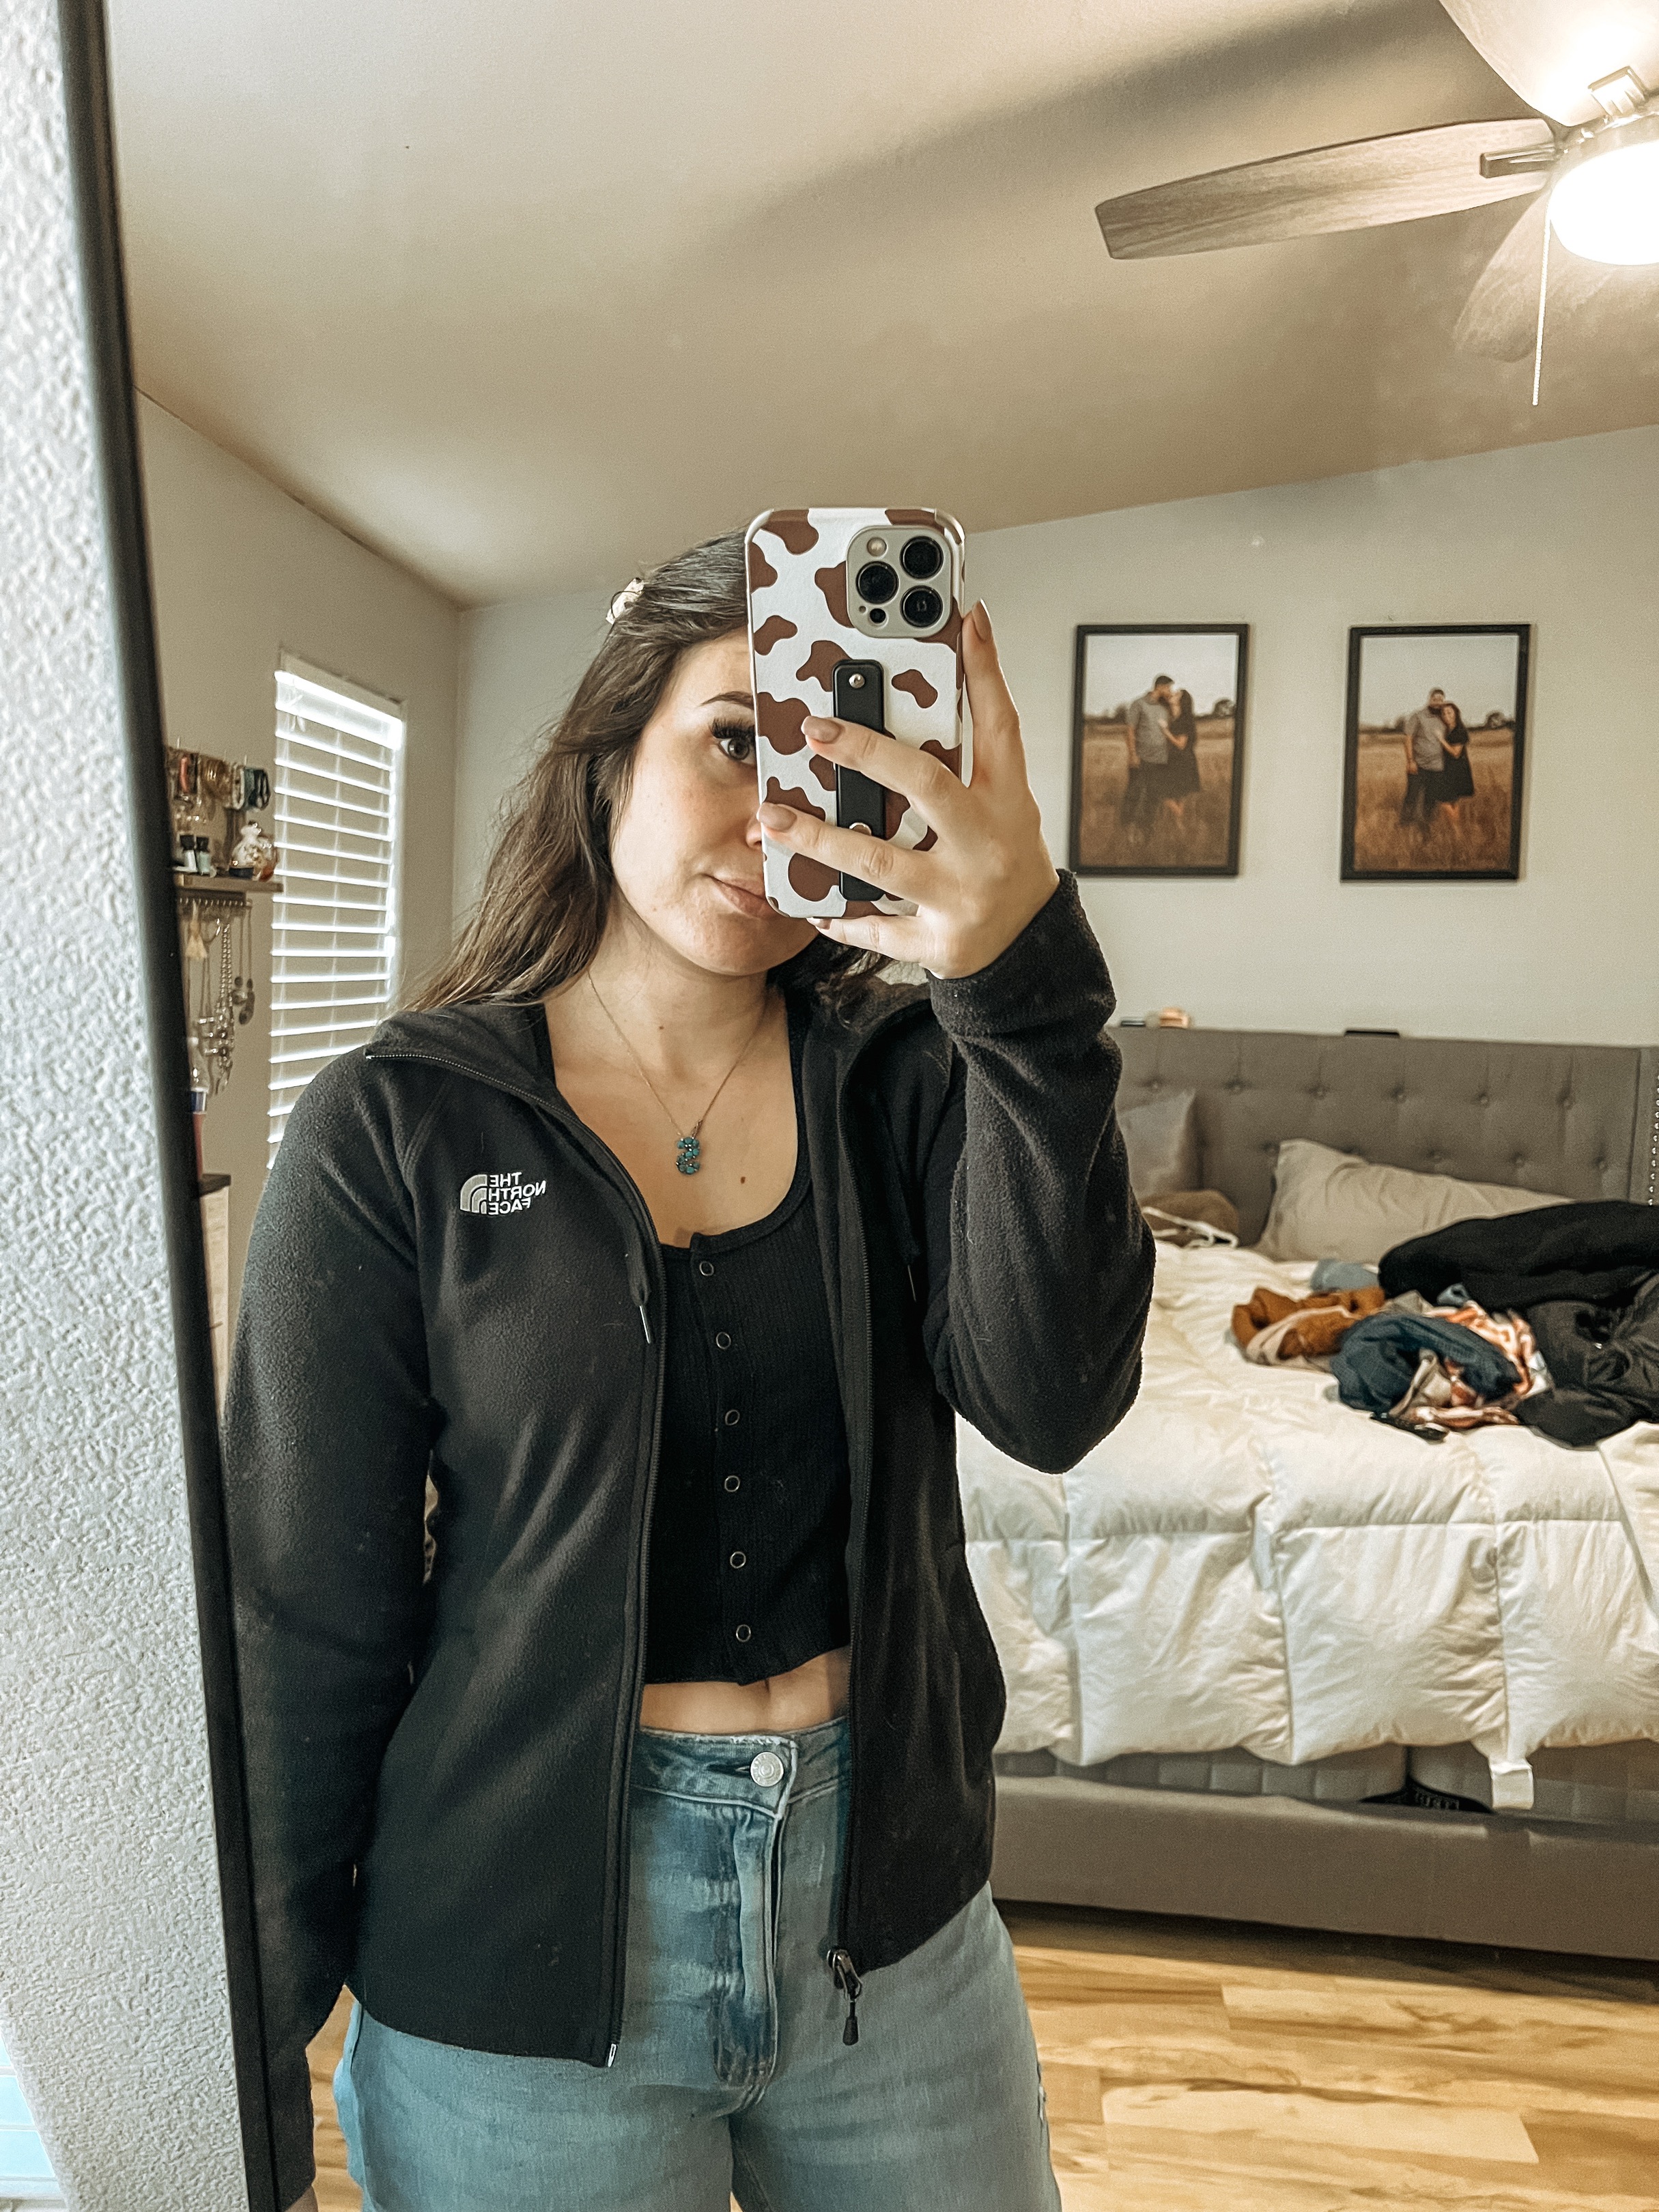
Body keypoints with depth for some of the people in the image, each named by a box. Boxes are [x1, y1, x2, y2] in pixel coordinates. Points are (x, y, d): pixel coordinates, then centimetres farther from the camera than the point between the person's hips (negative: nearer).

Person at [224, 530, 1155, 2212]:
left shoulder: (901, 1075, -5)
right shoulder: (394, 1127, -12)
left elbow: (1052, 1398, -21)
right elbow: (304, 1615, -8)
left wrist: (1026, 978, -32)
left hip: (891, 1903, 3)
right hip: (522, 1953, -2)